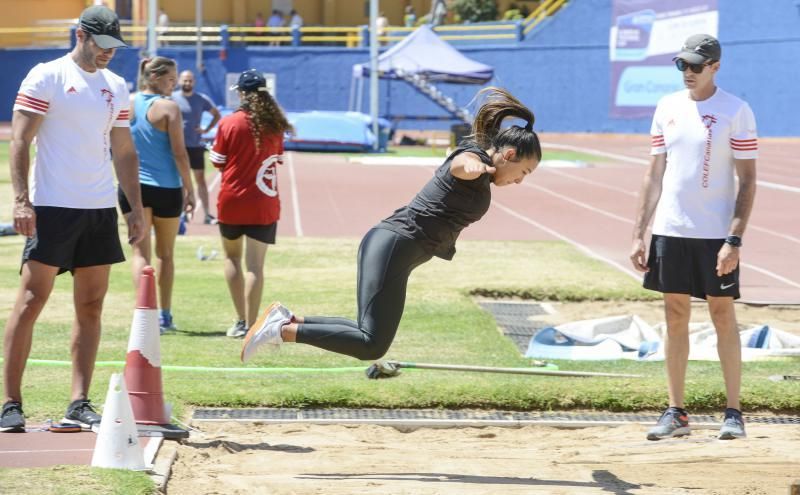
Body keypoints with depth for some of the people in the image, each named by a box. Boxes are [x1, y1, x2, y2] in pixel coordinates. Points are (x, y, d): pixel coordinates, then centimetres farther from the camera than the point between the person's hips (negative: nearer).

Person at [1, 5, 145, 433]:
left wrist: (136, 208, 14)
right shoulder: (46, 77, -3)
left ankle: (79, 403, 7)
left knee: (91, 308, 4)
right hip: (52, 207, -6)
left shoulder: (116, 87, 14)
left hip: (100, 209, 6)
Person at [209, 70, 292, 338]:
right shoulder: (275, 125, 1)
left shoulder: (229, 123, -9)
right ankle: (250, 325, -6)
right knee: (255, 264, -1)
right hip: (264, 204, 1)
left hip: (232, 200, -1)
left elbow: (217, 161, -2)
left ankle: (241, 321, 13)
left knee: (232, 256, 17)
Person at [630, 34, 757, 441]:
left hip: (715, 234, -4)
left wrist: (734, 240, -16)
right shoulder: (668, 107, 8)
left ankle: (733, 412, 6)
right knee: (675, 317, 7)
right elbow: (654, 174, 12)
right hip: (670, 230, 4)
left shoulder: (736, 112, -6)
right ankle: (676, 413, 12)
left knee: (723, 316, 0)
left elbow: (747, 181, -7)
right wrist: (638, 234, 7)